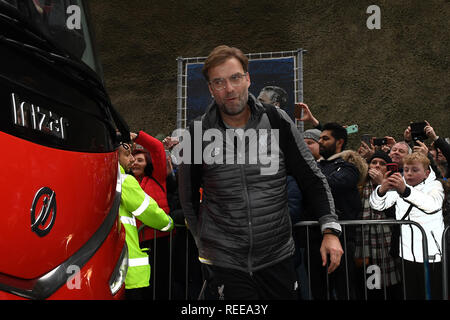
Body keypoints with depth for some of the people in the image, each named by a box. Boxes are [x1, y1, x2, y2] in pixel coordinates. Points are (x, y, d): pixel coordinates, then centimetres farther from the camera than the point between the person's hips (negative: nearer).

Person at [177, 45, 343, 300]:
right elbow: (189, 199, 9)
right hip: (224, 264, -1)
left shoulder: (277, 121, -4)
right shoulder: (197, 135, -5)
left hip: (278, 258, 2)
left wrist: (330, 230, -8)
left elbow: (312, 179, 1)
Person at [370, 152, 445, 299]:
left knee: (433, 295, -1)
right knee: (411, 295, 8)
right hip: (408, 255, 3)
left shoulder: (434, 185, -2)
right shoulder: (398, 186, 8)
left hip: (432, 256, -3)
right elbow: (376, 205, -5)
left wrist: (405, 191, -44)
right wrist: (382, 189, -28)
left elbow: (432, 204, -26)